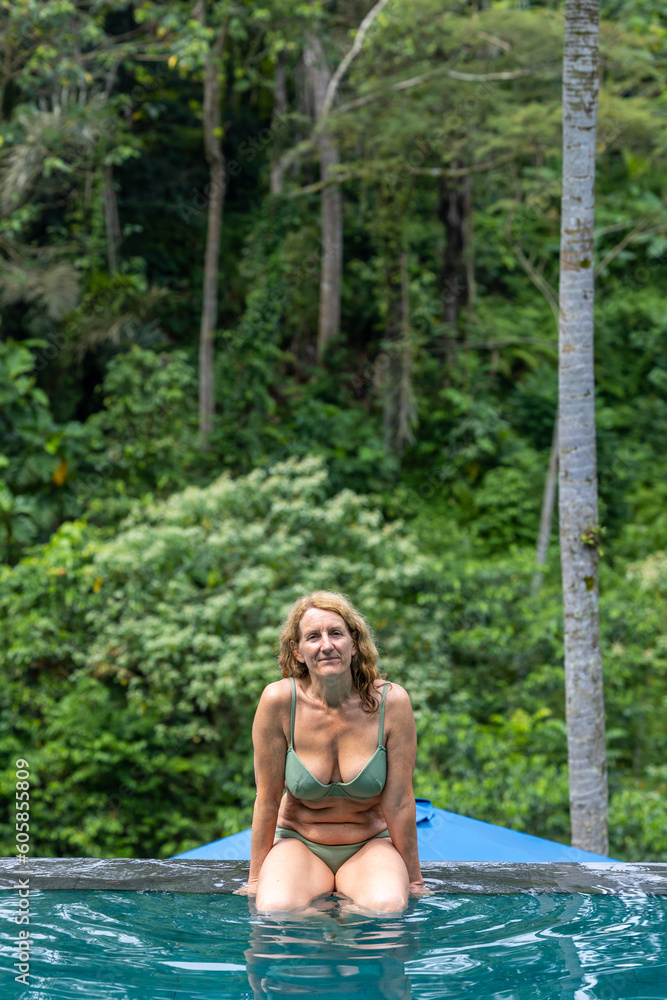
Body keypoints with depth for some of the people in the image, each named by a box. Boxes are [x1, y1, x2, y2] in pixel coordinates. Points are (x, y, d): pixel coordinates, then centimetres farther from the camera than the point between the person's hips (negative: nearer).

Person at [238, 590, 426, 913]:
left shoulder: (390, 702, -15)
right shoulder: (279, 701, -15)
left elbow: (399, 801, -9)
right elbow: (268, 799, -8)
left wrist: (414, 881, -2)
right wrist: (256, 880, -1)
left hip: (371, 845, 0)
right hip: (299, 843, 0)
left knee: (388, 906, -31)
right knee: (275, 909, -31)